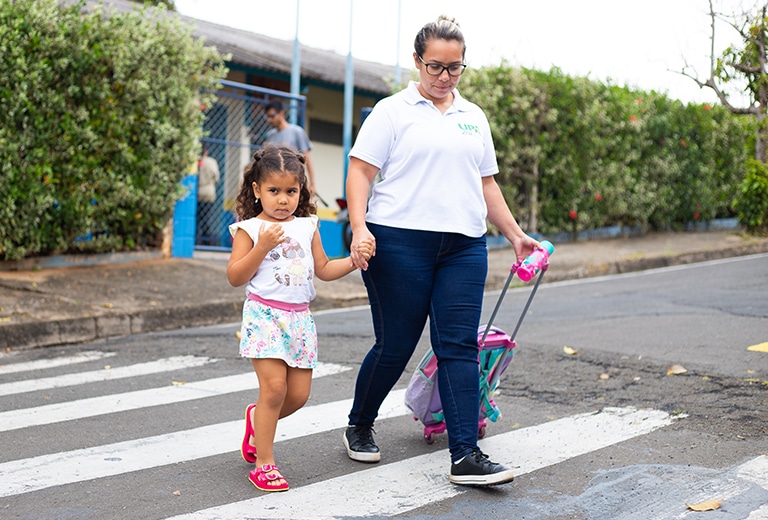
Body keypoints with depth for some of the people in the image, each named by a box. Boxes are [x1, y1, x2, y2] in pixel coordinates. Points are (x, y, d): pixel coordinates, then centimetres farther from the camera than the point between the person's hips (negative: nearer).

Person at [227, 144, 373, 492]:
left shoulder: (307, 226, 13)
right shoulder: (250, 228, -1)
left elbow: (323, 270, 18)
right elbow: (235, 277, -6)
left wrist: (354, 260, 3)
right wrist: (263, 246, -15)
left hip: (300, 318, 5)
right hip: (264, 315, -5)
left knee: (299, 394, 3)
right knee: (274, 386, -14)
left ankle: (258, 419, 34)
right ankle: (264, 464, -2)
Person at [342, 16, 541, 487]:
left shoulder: (474, 117, 19)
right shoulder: (393, 111, 3)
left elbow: (486, 183, 23)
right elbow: (360, 171, -4)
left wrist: (515, 234, 17)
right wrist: (359, 225, -18)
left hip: (464, 247, 4)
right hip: (399, 241, -4)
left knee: (460, 347, -3)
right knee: (395, 346, 1)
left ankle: (466, 456, -5)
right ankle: (359, 427, 25)